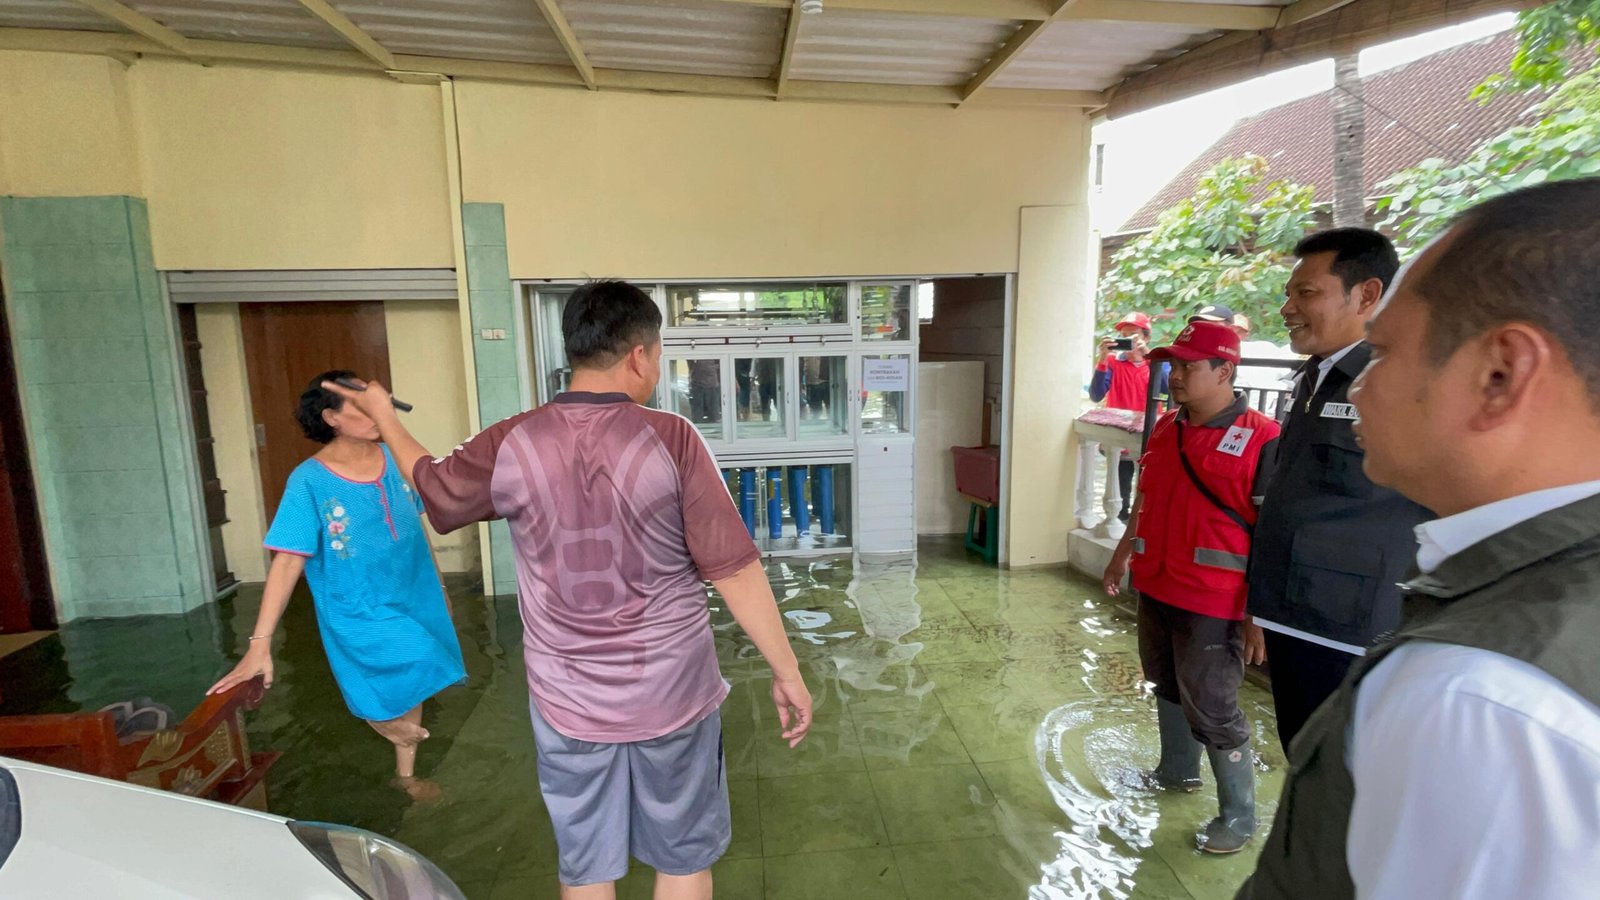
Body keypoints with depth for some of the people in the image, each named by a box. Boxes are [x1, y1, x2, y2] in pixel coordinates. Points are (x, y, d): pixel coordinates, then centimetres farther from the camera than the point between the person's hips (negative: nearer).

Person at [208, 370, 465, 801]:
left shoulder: (394, 458, -4)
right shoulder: (309, 482, -16)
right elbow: (287, 561, -19)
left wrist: (437, 585, 14)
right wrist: (260, 644, -23)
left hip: (414, 600, 5)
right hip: (360, 613, -4)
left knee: (412, 687, 16)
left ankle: (406, 774, 40)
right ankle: (383, 718, 17)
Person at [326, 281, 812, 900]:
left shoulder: (511, 446, -9)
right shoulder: (670, 439, -17)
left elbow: (431, 485, 13)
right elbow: (735, 571, -16)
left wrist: (384, 417, 31)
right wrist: (787, 673, -6)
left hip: (567, 703, 3)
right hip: (671, 695, -2)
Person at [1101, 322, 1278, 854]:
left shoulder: (1261, 440, -16)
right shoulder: (1165, 428, 6)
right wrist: (1122, 556, 18)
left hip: (1213, 605, -7)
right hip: (1154, 590, 7)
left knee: (1212, 709, 4)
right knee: (1168, 687, 22)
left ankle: (1239, 815, 25)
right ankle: (1178, 771, 44)